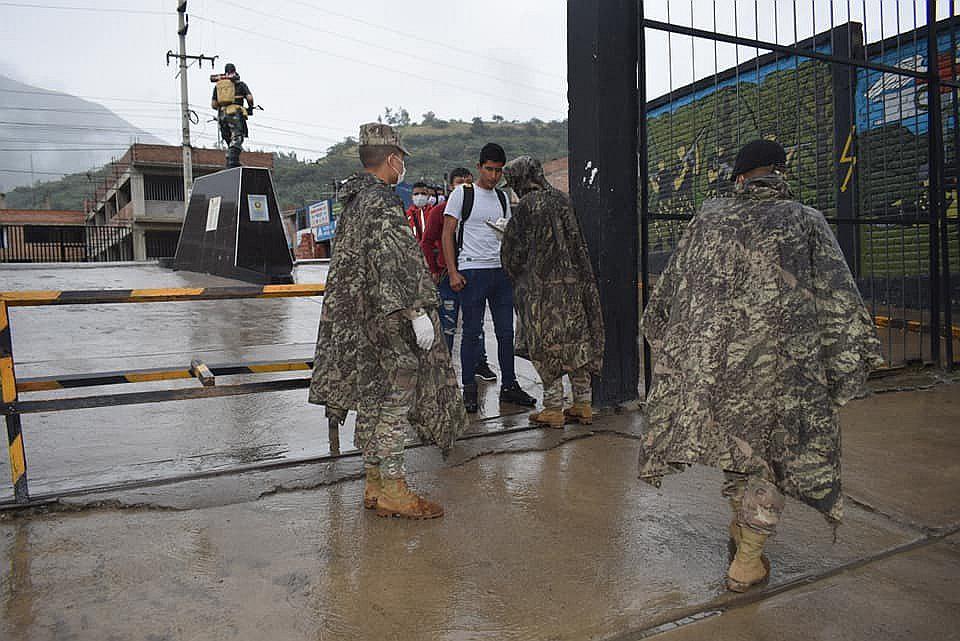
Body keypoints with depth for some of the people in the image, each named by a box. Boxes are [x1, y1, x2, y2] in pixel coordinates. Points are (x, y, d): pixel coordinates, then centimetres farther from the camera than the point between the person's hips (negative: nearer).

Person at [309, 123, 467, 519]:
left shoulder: (354, 201, 16)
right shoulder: (383, 204, -15)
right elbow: (391, 265, -24)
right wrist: (416, 311, -22)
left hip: (361, 319, 10)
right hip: (389, 321, -10)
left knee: (372, 399, 13)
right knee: (394, 400, -3)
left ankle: (374, 484, 23)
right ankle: (392, 490, 6)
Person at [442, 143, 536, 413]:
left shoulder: (502, 197, 16)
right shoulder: (462, 193, 0)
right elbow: (448, 234, -4)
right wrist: (453, 272, -12)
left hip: (501, 271, 5)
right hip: (472, 271, -5)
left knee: (506, 332, 7)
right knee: (472, 332, -1)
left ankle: (509, 385, 17)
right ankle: (469, 390, 7)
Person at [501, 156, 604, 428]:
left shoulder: (527, 205, -9)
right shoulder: (562, 200, 9)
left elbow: (513, 249, -3)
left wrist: (515, 274, 16)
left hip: (541, 285, -6)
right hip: (574, 283, 6)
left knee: (546, 344, 2)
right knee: (577, 340, 11)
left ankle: (553, 408, 7)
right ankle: (583, 405, 17)